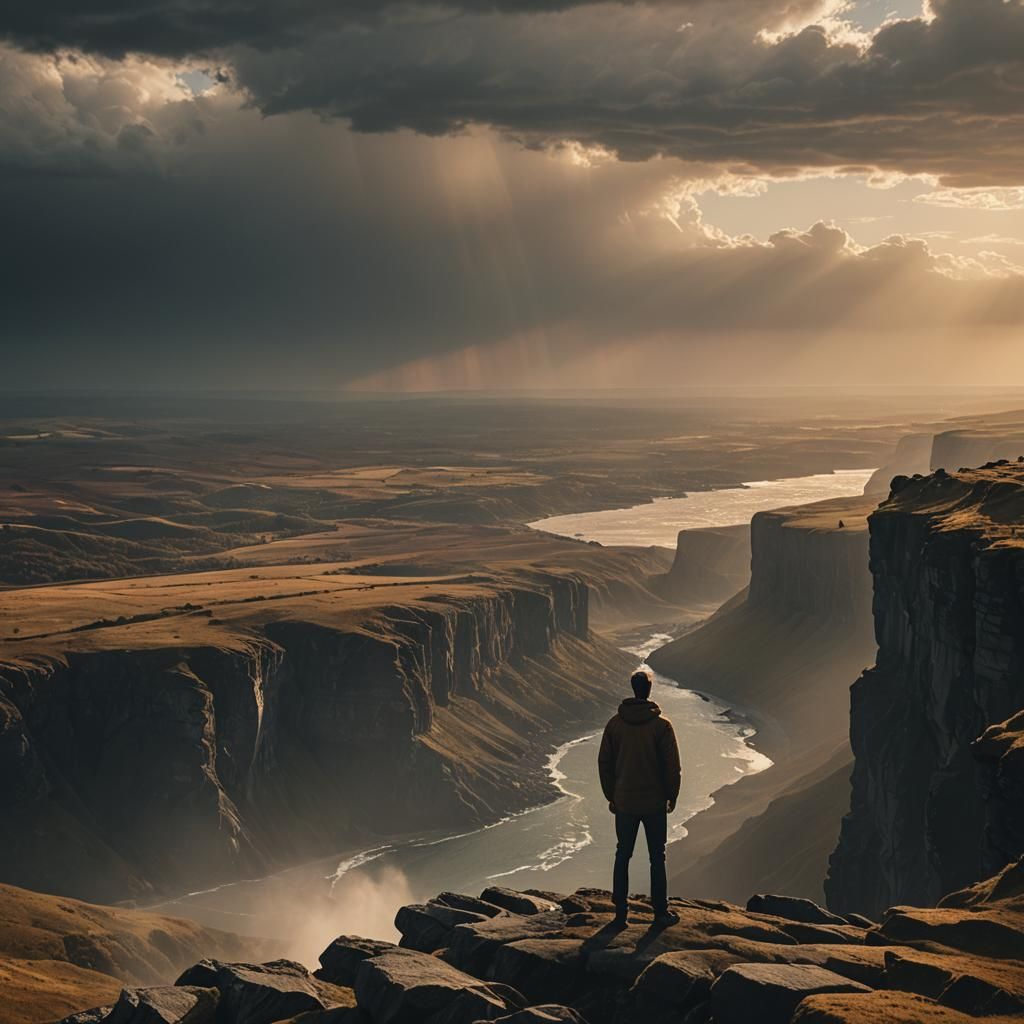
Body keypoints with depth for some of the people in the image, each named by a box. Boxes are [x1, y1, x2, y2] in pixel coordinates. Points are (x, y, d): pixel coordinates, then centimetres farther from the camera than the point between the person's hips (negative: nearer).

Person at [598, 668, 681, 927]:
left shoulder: (615, 723, -3)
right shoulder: (661, 724, -11)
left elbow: (604, 763, 2)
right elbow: (672, 766, -9)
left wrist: (611, 796, 12)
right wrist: (671, 796, 4)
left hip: (624, 802, 2)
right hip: (654, 803, -2)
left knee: (622, 857, 12)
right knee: (657, 858, 8)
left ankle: (620, 914, 13)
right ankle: (660, 913, 13)